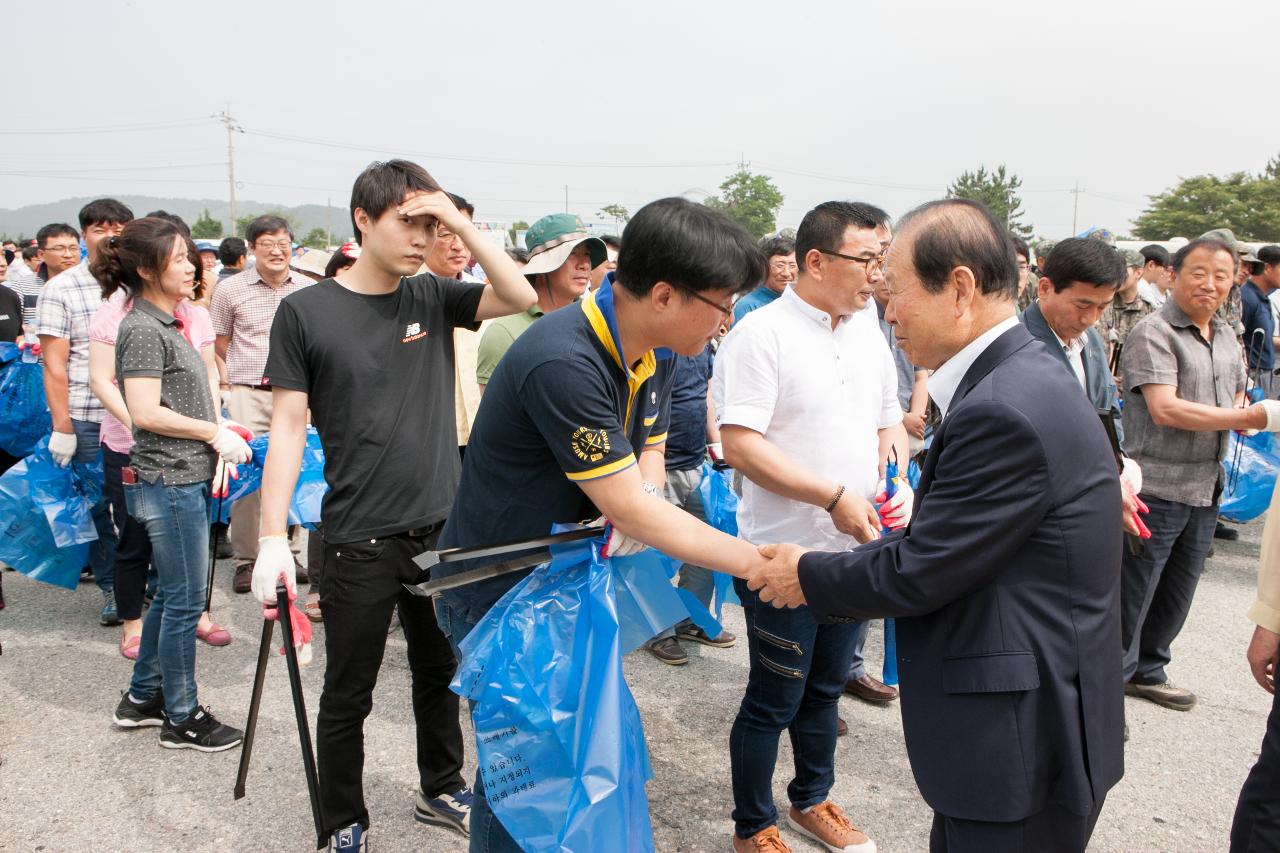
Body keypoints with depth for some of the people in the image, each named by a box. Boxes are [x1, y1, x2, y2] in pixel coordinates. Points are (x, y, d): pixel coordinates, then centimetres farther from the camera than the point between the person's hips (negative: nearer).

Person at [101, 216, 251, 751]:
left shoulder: (164, 324, 14)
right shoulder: (143, 330, -16)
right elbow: (146, 412, -23)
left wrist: (217, 443, 8)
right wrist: (215, 432, -15)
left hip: (184, 479, 10)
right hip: (169, 482, -10)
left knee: (172, 594, 18)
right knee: (185, 601, 0)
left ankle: (142, 698, 32)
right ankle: (182, 719, 13)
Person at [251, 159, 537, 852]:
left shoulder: (432, 296, 4)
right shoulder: (306, 311, -6)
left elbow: (520, 296, -7)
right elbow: (288, 426, -7)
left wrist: (461, 224, -13)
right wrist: (273, 539, -12)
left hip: (444, 529, 4)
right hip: (360, 541, -3)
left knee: (441, 673, 20)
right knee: (347, 697, 10)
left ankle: (442, 791, 41)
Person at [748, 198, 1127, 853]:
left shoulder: (1003, 410, -25)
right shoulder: (1022, 379, 6)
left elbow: (917, 574, -19)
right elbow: (937, 542, 8)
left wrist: (809, 576, -4)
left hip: (1020, 737, -9)